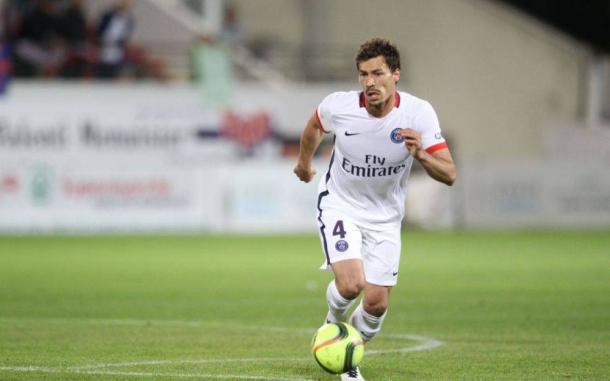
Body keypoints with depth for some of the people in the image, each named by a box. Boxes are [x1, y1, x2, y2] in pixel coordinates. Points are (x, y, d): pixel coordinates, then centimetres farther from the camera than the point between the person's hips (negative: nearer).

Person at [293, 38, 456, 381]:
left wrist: (420, 155, -39)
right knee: (351, 284, -24)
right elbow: (315, 126, 7)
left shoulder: (418, 113, -20)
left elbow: (449, 175, -20)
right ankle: (333, 324, 11)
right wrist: (304, 162, 24)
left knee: (377, 304, -1)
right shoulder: (339, 106, -19)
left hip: (385, 217, 2)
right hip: (340, 206, -2)